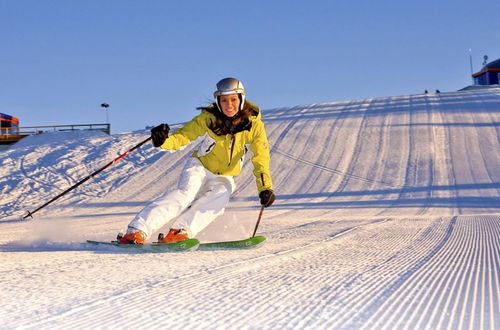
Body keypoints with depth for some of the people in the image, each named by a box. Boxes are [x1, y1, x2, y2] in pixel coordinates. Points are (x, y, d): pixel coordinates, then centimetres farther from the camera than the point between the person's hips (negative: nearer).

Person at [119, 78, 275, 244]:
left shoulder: (253, 124, -13)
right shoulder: (209, 117, -15)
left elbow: (261, 157, -12)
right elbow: (184, 135, -17)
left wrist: (265, 187, -23)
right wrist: (164, 141, -39)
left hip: (224, 177, 2)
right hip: (200, 166, -2)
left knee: (220, 196, -32)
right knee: (185, 193, -30)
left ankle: (181, 231, -41)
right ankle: (137, 230, -39)